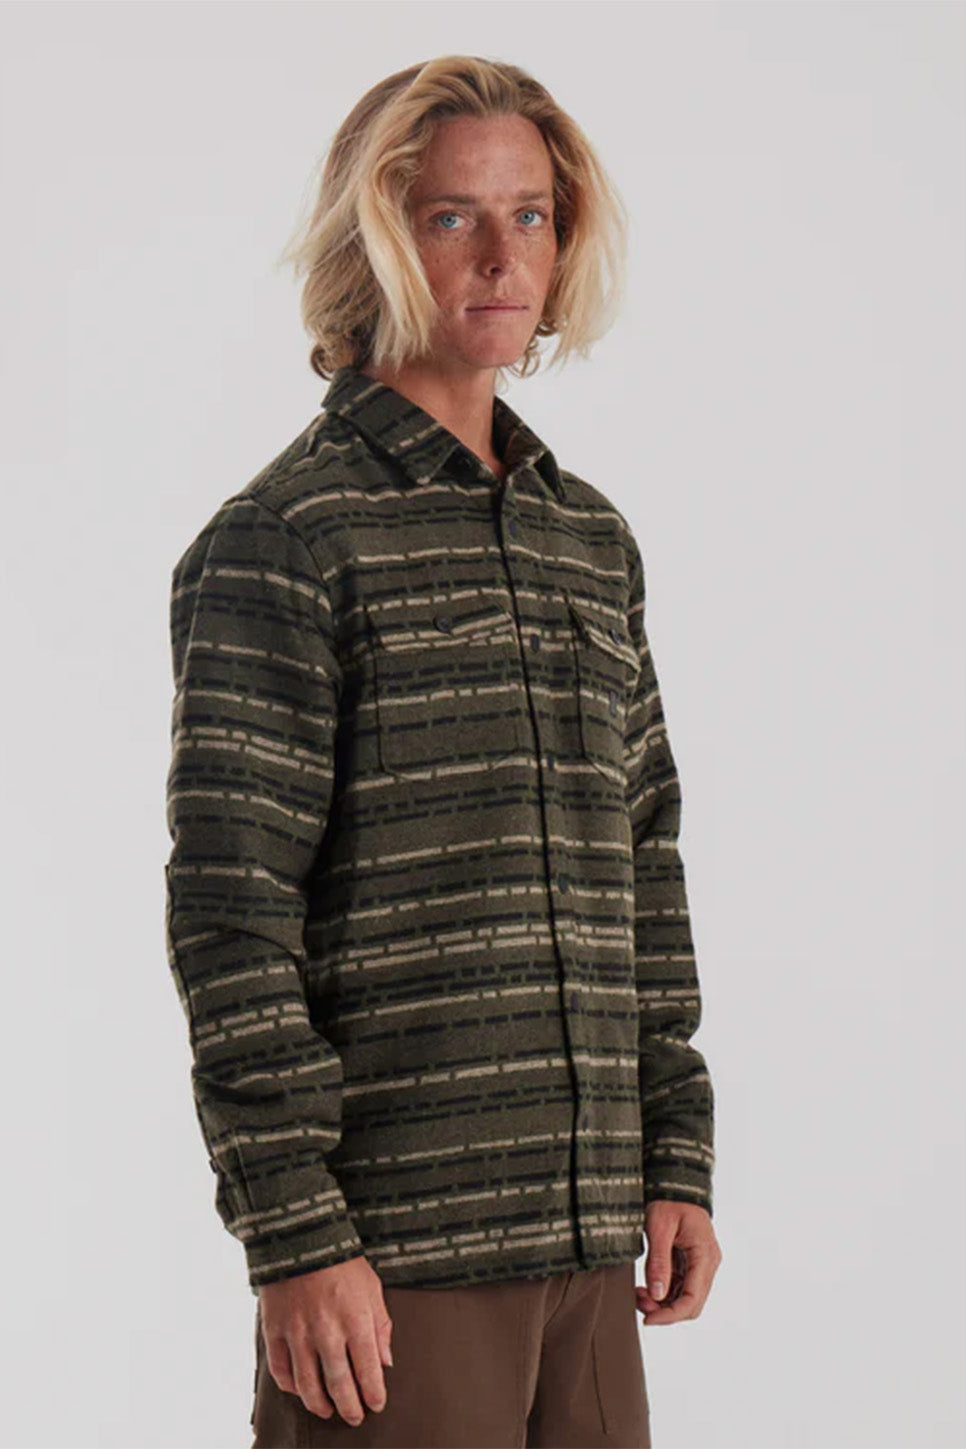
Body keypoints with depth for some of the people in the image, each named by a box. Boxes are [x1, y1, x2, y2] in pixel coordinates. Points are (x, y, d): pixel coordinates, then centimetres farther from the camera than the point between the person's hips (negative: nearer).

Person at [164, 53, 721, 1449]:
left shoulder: (594, 538, 15)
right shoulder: (281, 541, -6)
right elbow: (229, 914, -11)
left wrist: (679, 1162, 12)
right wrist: (297, 1236, -15)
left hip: (584, 1235, 6)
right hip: (394, 1246, -6)